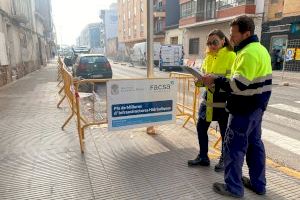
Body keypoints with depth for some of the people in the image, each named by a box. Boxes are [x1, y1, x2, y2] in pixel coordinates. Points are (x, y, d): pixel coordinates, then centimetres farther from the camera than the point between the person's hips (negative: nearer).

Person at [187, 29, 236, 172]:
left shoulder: (230, 55, -9)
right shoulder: (208, 56, 11)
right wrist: (201, 81, -8)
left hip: (224, 98, -6)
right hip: (208, 96, 7)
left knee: (224, 131, 7)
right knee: (201, 127, 11)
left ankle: (224, 160, 29)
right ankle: (203, 157, 29)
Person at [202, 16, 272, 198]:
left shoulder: (248, 52, -20)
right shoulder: (260, 49, 13)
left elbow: (239, 85, -26)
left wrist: (215, 80, -17)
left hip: (245, 109, -10)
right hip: (256, 107, 10)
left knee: (233, 147, 1)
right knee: (254, 143, 18)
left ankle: (233, 187, 15)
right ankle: (258, 184, 31)